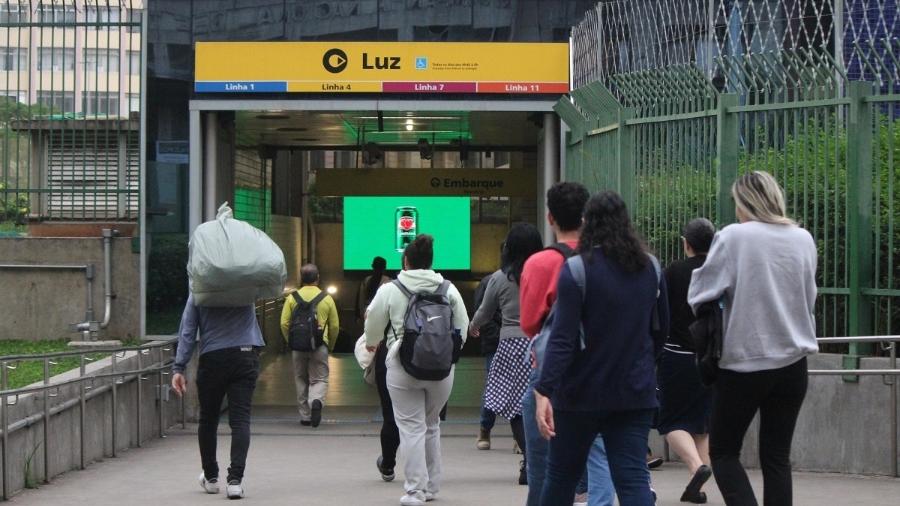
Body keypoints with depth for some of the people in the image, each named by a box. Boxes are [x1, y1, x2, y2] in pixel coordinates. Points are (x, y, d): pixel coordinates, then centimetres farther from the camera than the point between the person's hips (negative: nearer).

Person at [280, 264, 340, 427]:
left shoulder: (292, 298, 2)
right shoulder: (326, 298, 2)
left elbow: (284, 324, -1)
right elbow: (335, 326, 4)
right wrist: (330, 345, 17)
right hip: (319, 346, -1)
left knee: (301, 380, 13)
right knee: (320, 378, 5)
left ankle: (305, 416, 15)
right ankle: (317, 401, -25)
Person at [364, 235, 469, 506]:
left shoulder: (389, 290, -4)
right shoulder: (449, 289, 2)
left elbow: (374, 327, 6)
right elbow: (462, 328, 7)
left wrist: (372, 344, 28)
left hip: (403, 366, -3)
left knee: (412, 427, 2)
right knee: (431, 425, 18)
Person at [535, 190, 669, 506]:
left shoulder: (577, 268, -10)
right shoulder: (650, 267, 6)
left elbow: (563, 338, -18)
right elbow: (661, 329, 17)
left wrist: (544, 391, -21)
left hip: (583, 391, -3)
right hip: (636, 392, 3)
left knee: (561, 476, 13)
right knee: (633, 478, -2)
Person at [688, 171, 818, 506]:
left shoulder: (733, 237, -11)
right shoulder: (803, 240, 4)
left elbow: (698, 293, -8)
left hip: (743, 362, -4)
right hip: (792, 362, 4)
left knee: (723, 452, 9)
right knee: (777, 457, 9)